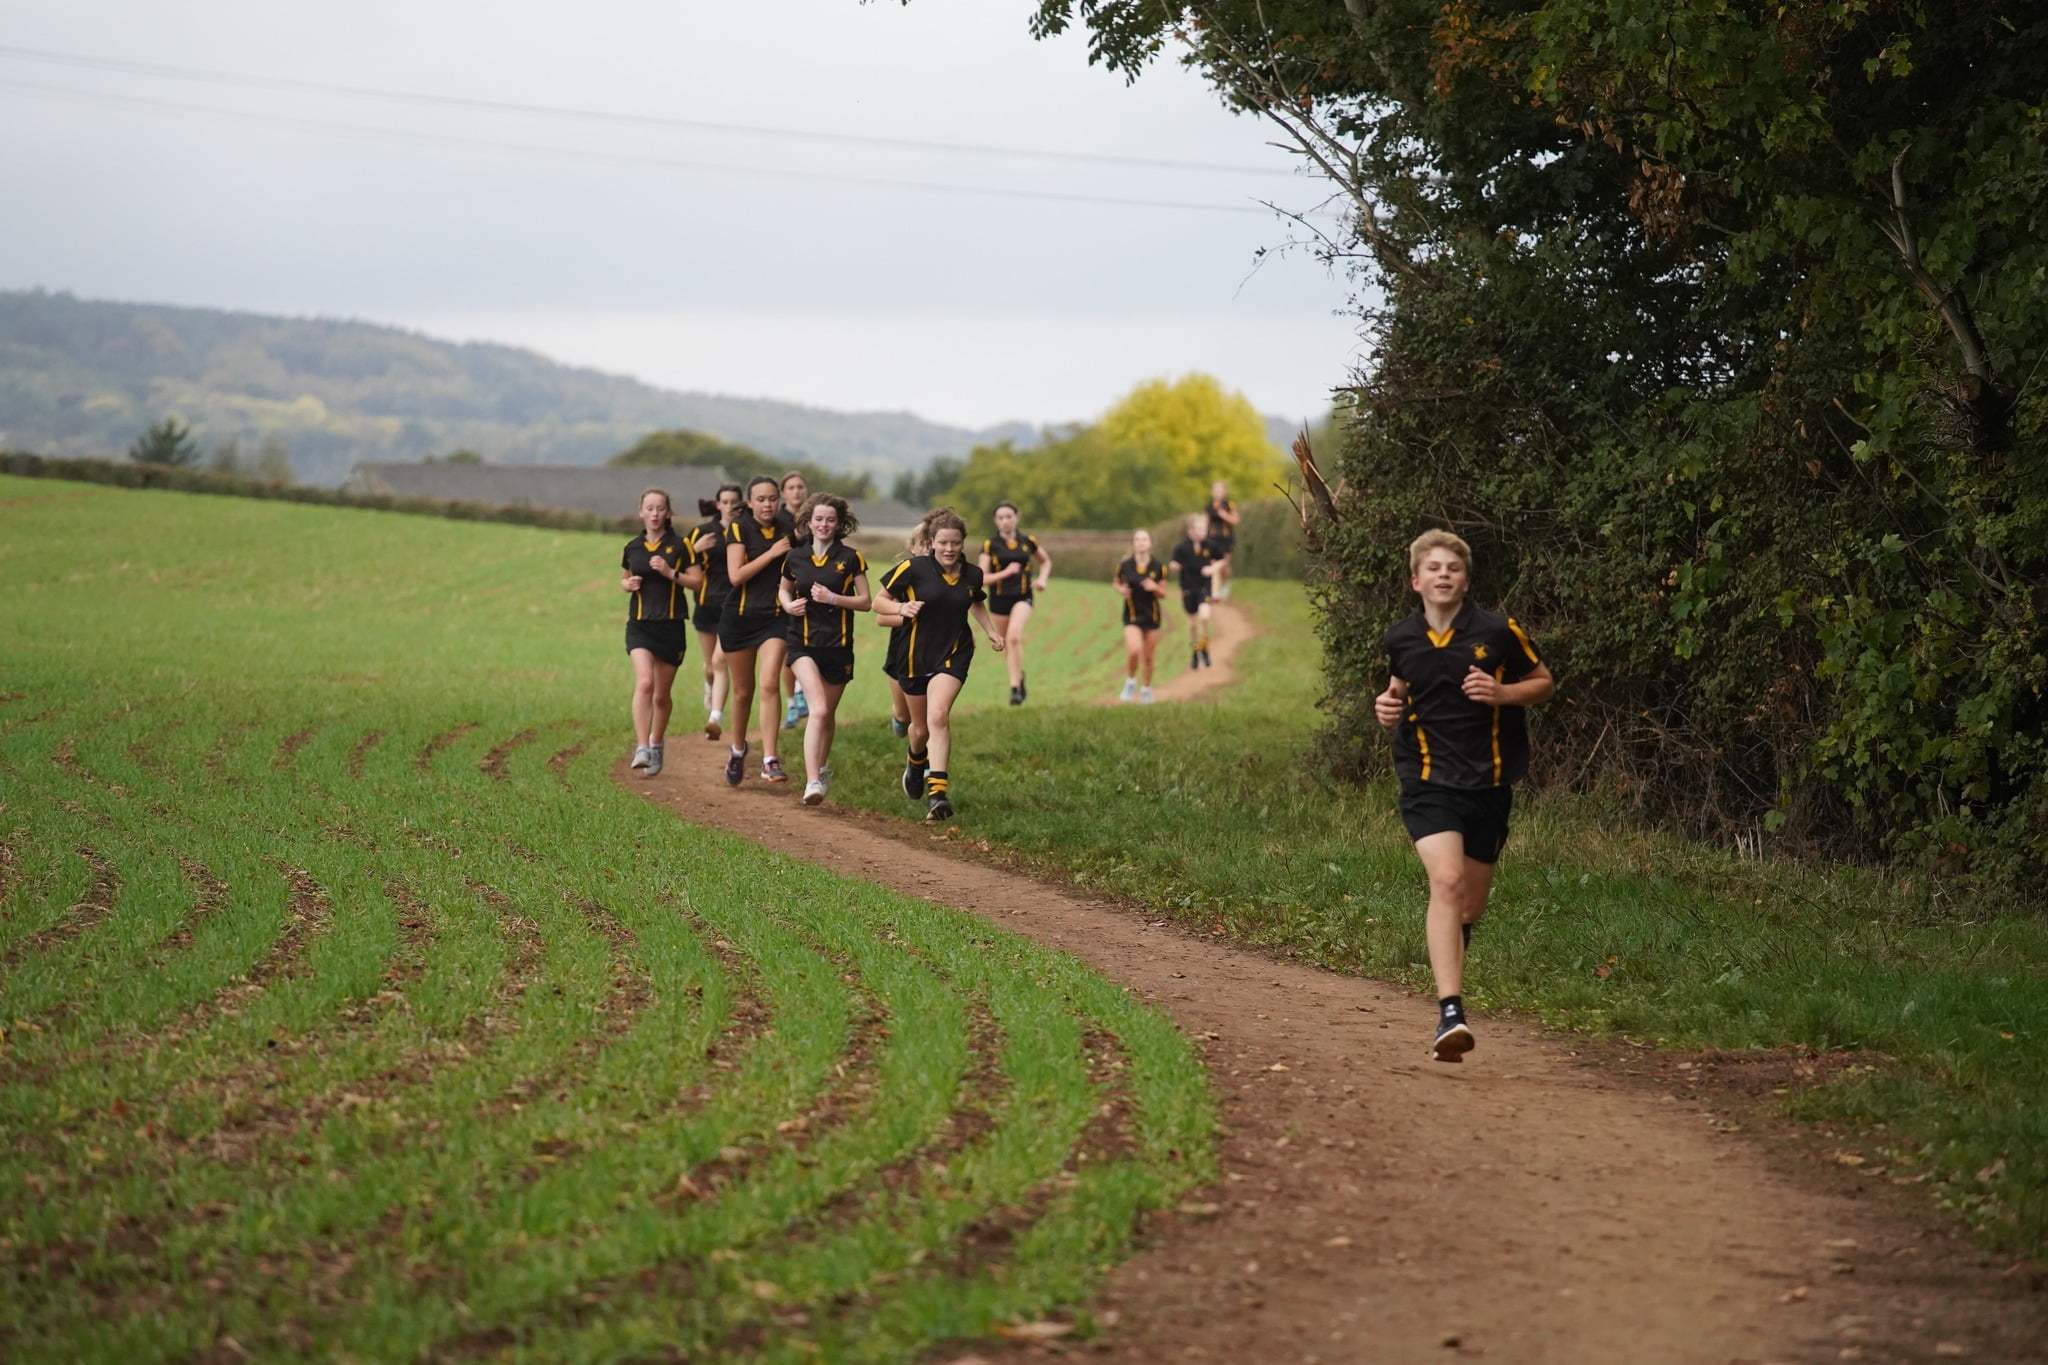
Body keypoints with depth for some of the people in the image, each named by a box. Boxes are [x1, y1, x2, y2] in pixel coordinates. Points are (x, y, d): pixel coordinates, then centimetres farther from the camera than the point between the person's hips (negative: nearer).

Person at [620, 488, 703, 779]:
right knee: (644, 683, -21)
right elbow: (624, 579, 22)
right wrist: (629, 584, -1)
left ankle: (656, 747, 30)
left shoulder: (680, 546, 0)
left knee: (662, 694, 8)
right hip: (639, 624, 1)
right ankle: (641, 749, -25)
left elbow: (697, 580, -1)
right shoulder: (632, 547, 8)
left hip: (671, 625, -1)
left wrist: (671, 573, -16)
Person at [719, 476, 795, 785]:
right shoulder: (739, 530, -5)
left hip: (774, 617, 1)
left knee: (769, 684, -17)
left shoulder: (786, 531, 4)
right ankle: (738, 750, 35)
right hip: (739, 617, -1)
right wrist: (772, 553, -18)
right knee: (743, 690, 11)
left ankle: (770, 760, -19)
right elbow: (736, 574, -16)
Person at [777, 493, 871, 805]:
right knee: (819, 709, -20)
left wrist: (832, 598, -14)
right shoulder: (795, 558, 4)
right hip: (803, 642, -1)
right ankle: (813, 782, -26)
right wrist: (788, 604, -1)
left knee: (827, 713, 13)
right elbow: (783, 589, 21)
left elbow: (866, 601, 0)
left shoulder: (850, 558, -1)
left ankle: (822, 767, 40)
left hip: (838, 644, 1)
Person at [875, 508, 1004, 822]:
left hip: (953, 656, 0)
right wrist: (901, 608, -24)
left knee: (938, 716, -23)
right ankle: (917, 762, 51)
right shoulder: (914, 569, -11)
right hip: (914, 656, 0)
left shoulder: (972, 575, 0)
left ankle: (938, 791, -27)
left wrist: (991, 631, 10)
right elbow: (879, 603, -4)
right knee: (921, 727, 13)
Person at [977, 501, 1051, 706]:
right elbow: (982, 579, -10)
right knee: (1007, 644, 12)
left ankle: (1015, 687, -23)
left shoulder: (1027, 542, 1)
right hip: (999, 599, 1)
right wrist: (1005, 573, -23)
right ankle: (1019, 675, 43)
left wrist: (1042, 579, 1)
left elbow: (1046, 561, 20)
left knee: (1014, 636, -25)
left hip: (1022, 597, -1)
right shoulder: (990, 545, -5)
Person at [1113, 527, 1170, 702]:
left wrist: (1155, 588, -18)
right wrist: (1121, 590, -10)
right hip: (1132, 615, -2)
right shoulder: (1125, 566, -6)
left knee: (1148, 657, 9)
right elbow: (1116, 583, 12)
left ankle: (1147, 689, 30)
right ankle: (1130, 683, 4)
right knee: (1134, 650, -22)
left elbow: (1163, 594, 3)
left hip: (1152, 615, 2)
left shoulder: (1158, 567, -3)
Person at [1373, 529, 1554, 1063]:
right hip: (1429, 779, -1)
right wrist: (1387, 705, 2)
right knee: (1446, 881, -22)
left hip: (1489, 781, 1)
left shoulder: (1498, 633, -4)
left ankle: (1448, 961, 47)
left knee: (1472, 900, 12)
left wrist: (1502, 692, -12)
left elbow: (1544, 683, 7)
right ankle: (1451, 1014, -28)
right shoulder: (1401, 640, 4)